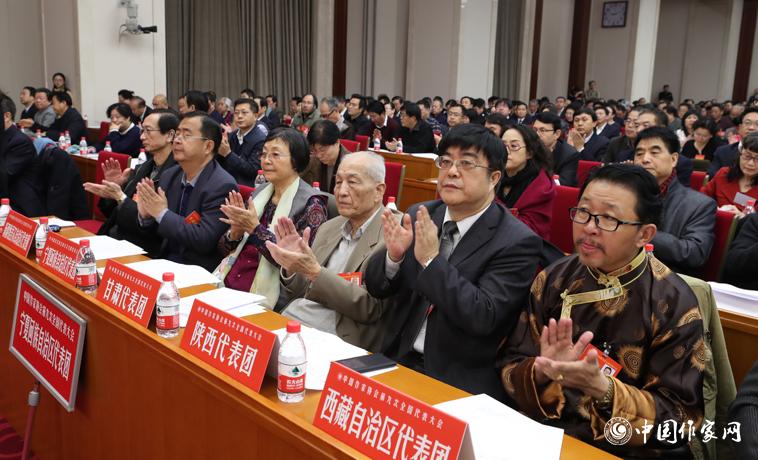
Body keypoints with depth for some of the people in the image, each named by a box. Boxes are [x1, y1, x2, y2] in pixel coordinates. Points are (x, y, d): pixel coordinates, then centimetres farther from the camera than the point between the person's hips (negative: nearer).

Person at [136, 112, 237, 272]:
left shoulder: (222, 186, -16)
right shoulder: (169, 176, 5)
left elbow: (205, 241, -21)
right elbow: (157, 233, 12)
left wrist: (162, 213, -19)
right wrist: (145, 215, -9)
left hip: (198, 271, -6)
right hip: (164, 261, 6)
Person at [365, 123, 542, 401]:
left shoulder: (517, 242, -11)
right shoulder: (419, 216, 5)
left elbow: (484, 318, -20)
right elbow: (376, 288, 7)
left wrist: (431, 259, -24)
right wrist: (394, 256, -14)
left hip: (460, 383, -5)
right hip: (399, 361, 5)